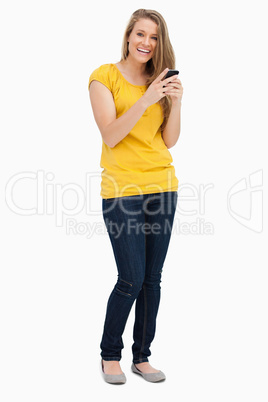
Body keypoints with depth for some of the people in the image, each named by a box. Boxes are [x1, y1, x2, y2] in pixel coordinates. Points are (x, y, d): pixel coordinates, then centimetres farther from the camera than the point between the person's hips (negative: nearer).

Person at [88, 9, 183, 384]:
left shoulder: (160, 81, 14)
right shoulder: (105, 77, 0)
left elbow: (169, 141, 8)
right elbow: (110, 137, -11)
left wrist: (176, 103, -6)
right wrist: (145, 101, -19)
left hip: (163, 187, 5)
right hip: (122, 189, -5)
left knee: (153, 279, 7)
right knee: (132, 280, -6)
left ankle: (142, 356, 21)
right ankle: (110, 354, 16)